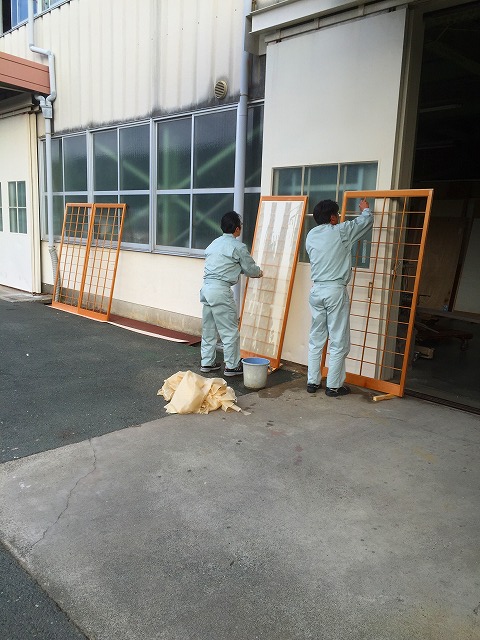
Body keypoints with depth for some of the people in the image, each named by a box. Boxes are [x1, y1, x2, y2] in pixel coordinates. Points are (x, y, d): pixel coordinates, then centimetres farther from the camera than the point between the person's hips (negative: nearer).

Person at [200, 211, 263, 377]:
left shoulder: (213, 244, 16)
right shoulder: (238, 247, -6)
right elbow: (250, 269, 1)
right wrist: (259, 272, 25)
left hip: (206, 288, 8)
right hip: (221, 290, -8)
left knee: (208, 328, 16)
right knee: (230, 330, 3)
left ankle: (207, 362, 25)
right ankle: (232, 366, 10)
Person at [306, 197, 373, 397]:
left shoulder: (311, 235, 9)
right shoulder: (341, 232, -5)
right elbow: (367, 220, 9)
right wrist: (365, 209, 32)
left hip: (316, 290, 6)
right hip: (335, 291, -6)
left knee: (316, 339, 13)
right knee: (339, 341, 3)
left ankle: (312, 381, 18)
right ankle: (333, 386, 7)